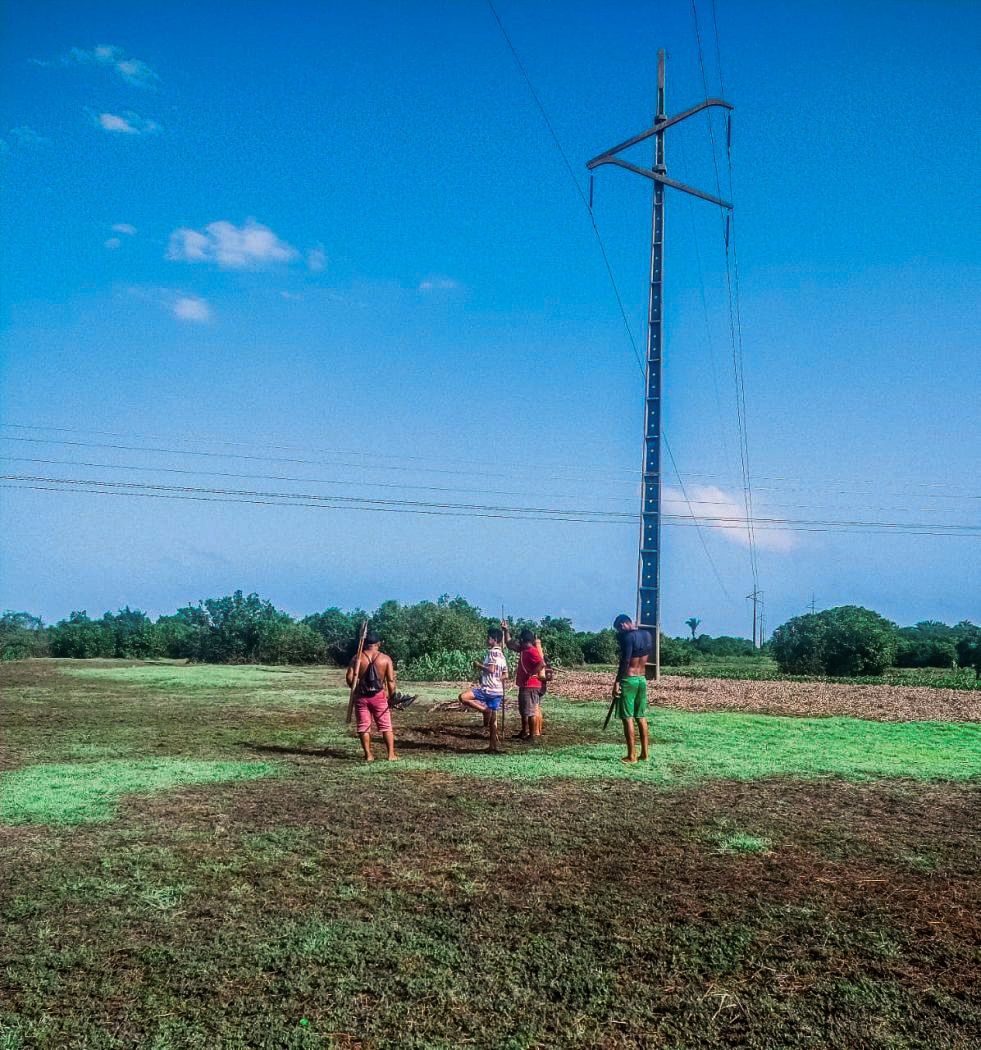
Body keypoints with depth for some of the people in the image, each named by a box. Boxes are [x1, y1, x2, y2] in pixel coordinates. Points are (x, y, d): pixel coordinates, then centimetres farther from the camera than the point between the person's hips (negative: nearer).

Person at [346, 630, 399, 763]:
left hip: (361, 696, 1)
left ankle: (368, 755, 9)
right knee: (386, 726, 7)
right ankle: (391, 754, 6)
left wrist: (355, 688, 13)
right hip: (379, 696, 0)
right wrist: (392, 696, 7)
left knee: (363, 726, 8)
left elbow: (350, 677, -5)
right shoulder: (386, 659, -1)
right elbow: (391, 680, -3)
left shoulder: (357, 658, 0)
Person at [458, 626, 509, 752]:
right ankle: (495, 744, 12)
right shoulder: (501, 654, 17)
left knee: (463, 697, -13)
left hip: (488, 689, -9)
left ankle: (485, 710, -13)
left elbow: (491, 669, -22)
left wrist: (478, 665, -9)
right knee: (493, 719, 11)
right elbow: (505, 675, 21)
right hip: (498, 690, 9)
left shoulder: (493, 652, -11)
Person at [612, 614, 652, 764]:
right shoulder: (647, 635, 8)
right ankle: (644, 753, 16)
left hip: (628, 679, -8)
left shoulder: (629, 636, -15)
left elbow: (625, 661, -19)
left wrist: (617, 682, -17)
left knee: (627, 718, -2)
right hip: (642, 679, 8)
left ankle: (632, 756, -1)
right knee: (641, 717, 13)